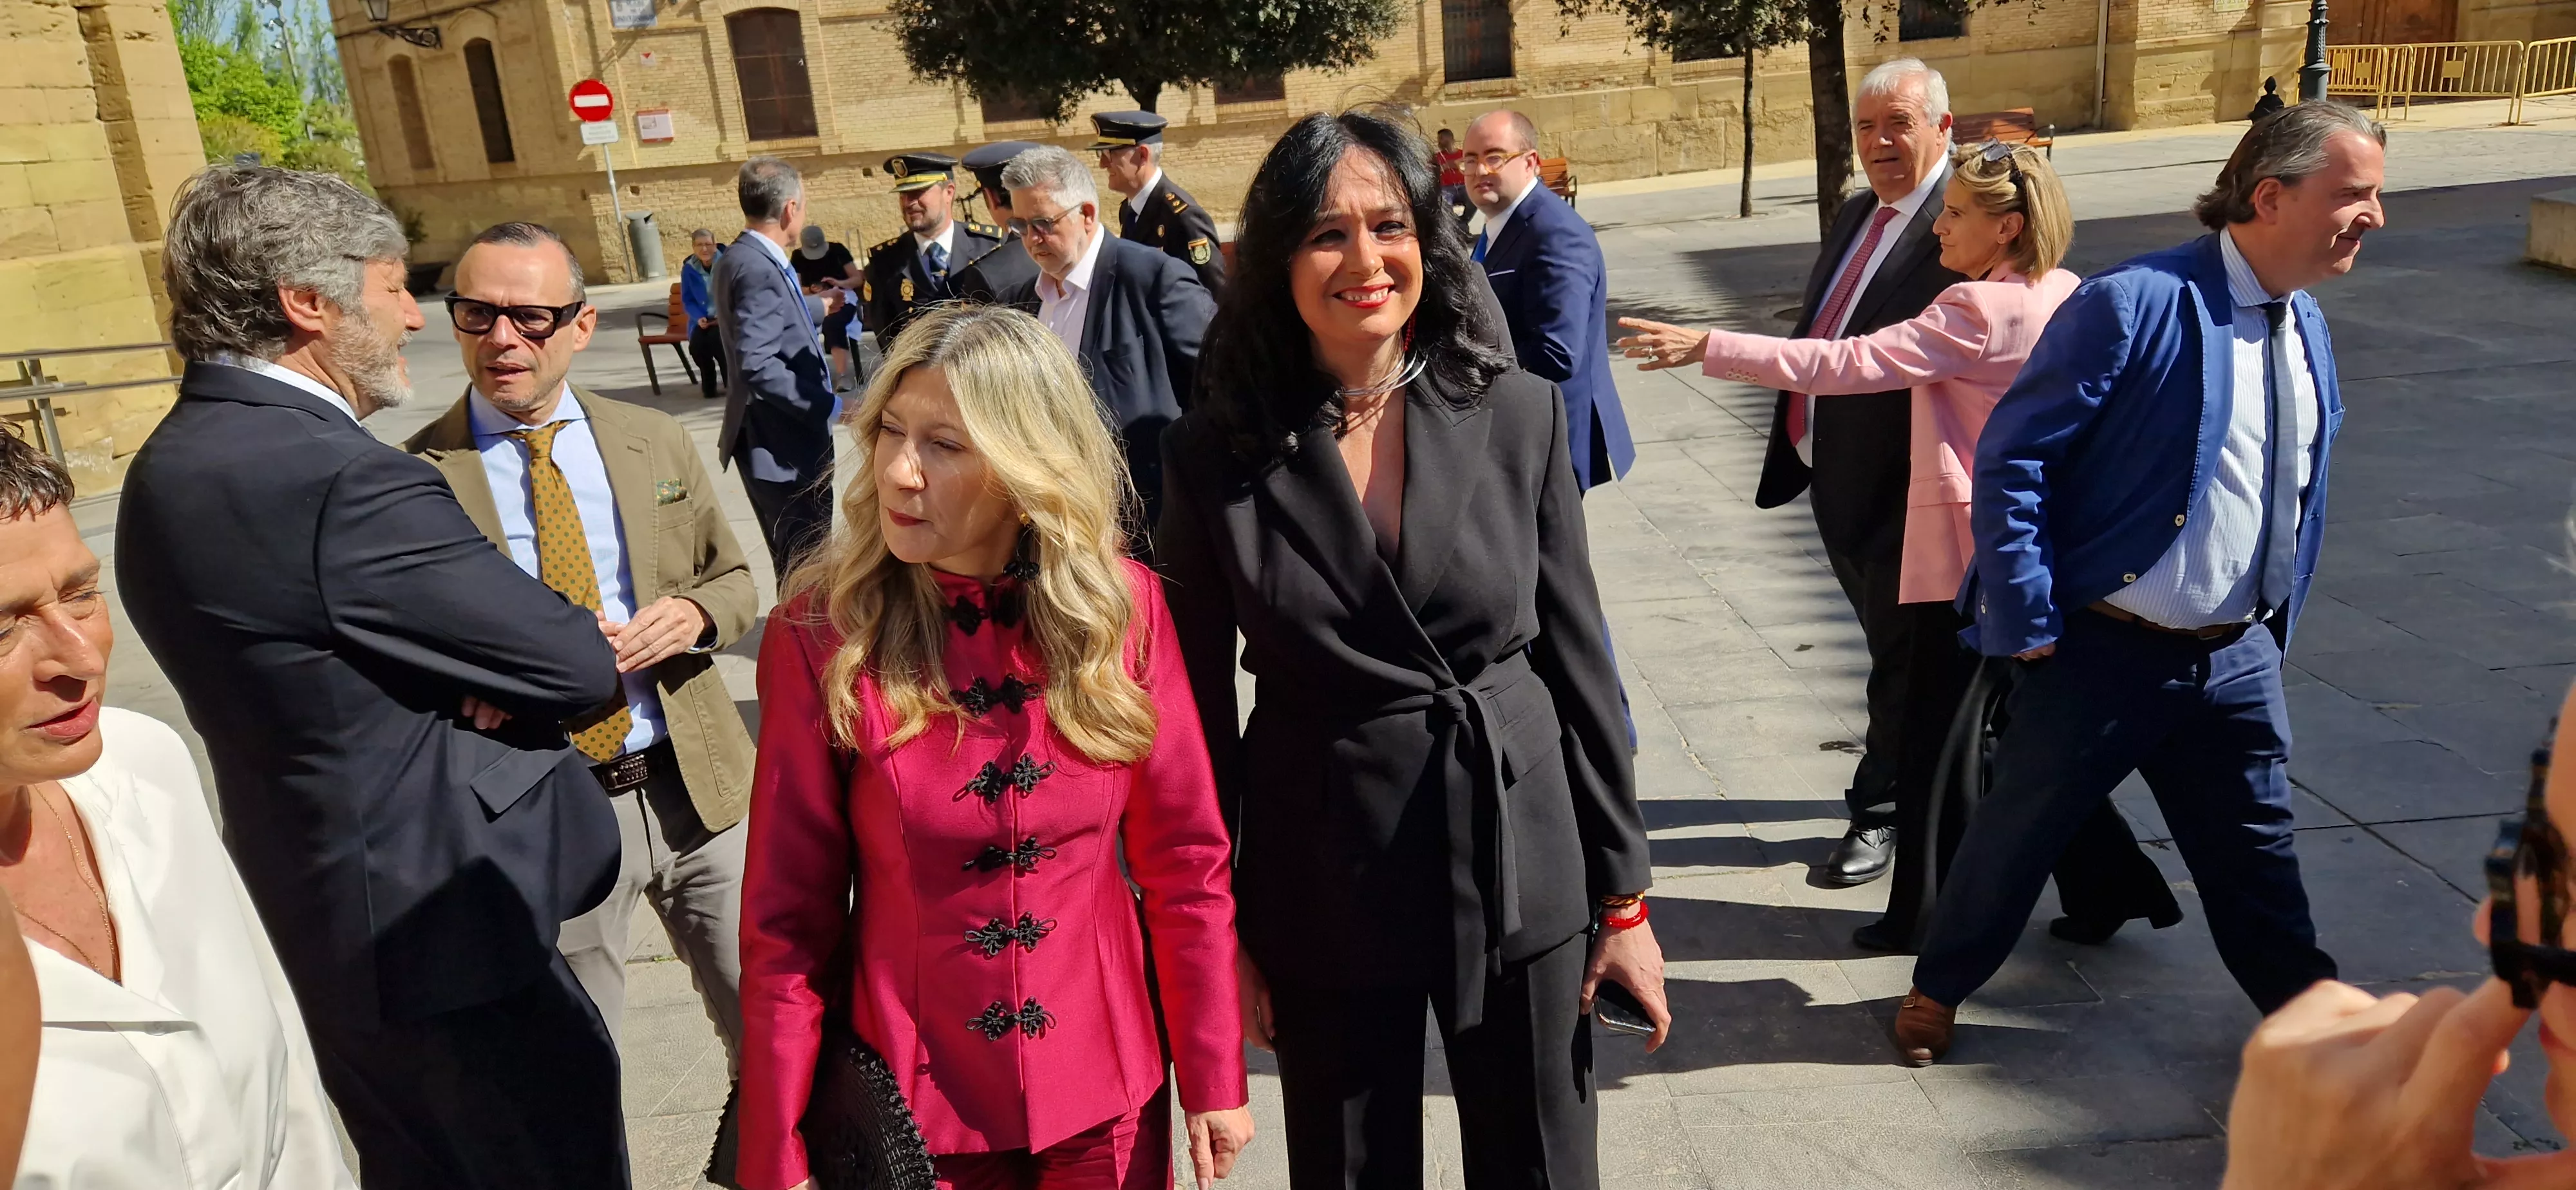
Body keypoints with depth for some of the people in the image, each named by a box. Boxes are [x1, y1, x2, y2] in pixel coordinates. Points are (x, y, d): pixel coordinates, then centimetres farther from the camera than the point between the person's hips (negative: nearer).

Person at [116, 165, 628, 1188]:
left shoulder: (176, 460, 5)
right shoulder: (340, 481, -26)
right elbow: (579, 664, -20)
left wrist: (464, 679, -10)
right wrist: (486, 682, 1)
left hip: (315, 918, 9)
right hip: (444, 931, -9)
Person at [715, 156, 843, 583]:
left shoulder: (742, 259, 12)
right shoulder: (757, 268, -19)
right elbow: (757, 366, -27)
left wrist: (821, 307, 47)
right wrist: (825, 404, -21)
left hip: (787, 439, 10)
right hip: (781, 446, -10)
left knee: (800, 566, 19)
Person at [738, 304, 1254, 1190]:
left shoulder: (1121, 604, -9)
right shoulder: (824, 633, -14)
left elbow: (1185, 859, -3)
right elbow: (788, 919, -9)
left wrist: (1215, 1078, -1)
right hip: (912, 1100, -1)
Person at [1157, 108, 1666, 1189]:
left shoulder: (1518, 415, -5)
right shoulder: (1216, 452, -8)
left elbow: (1579, 661, -1)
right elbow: (1201, 709, -2)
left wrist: (1623, 895, 1)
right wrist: (1217, 931, 0)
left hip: (1517, 869, 1)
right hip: (1321, 890, 0)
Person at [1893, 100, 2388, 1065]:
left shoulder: (2306, 327, 7)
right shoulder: (2135, 305, -19)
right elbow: (2010, 460, -19)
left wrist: (2275, 626, 17)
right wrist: (2027, 624, -18)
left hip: (2236, 658, 6)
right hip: (2104, 650, -6)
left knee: (2255, 854, 19)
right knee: (2019, 832, 10)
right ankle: (1938, 990, 31)